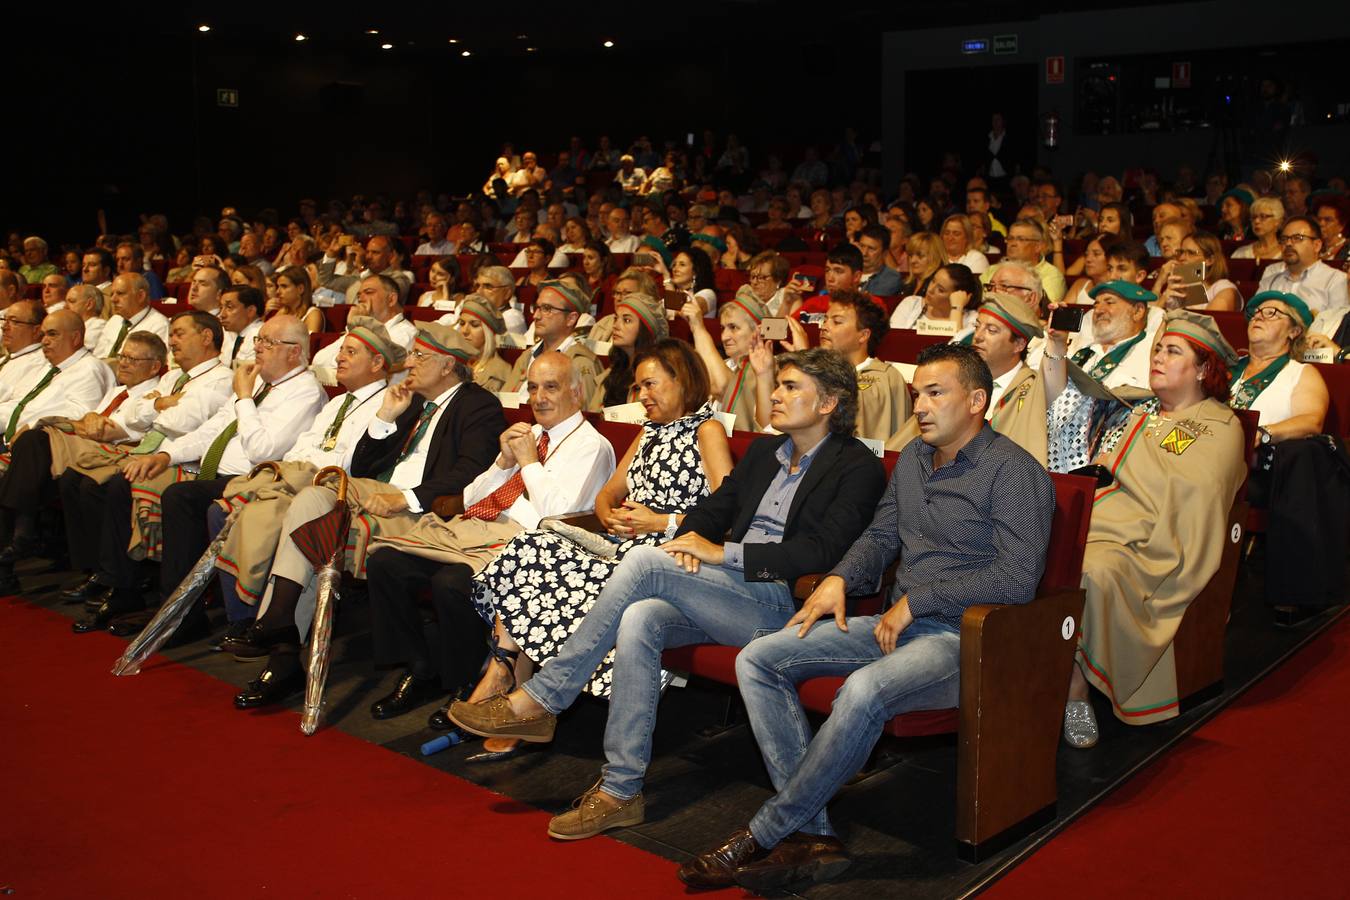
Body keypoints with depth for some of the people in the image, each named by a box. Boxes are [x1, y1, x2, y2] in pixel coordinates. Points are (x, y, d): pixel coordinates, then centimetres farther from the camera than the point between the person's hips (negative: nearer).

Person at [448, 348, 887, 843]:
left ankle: (538, 699, -17)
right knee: (639, 621, -27)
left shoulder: (857, 468, -1)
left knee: (644, 561, -24)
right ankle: (620, 791, -23)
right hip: (724, 595, 7)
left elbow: (820, 551, -14)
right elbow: (712, 509, 22)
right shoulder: (764, 451, 23)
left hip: (779, 603, -6)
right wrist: (688, 541, -3)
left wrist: (721, 552, -14)